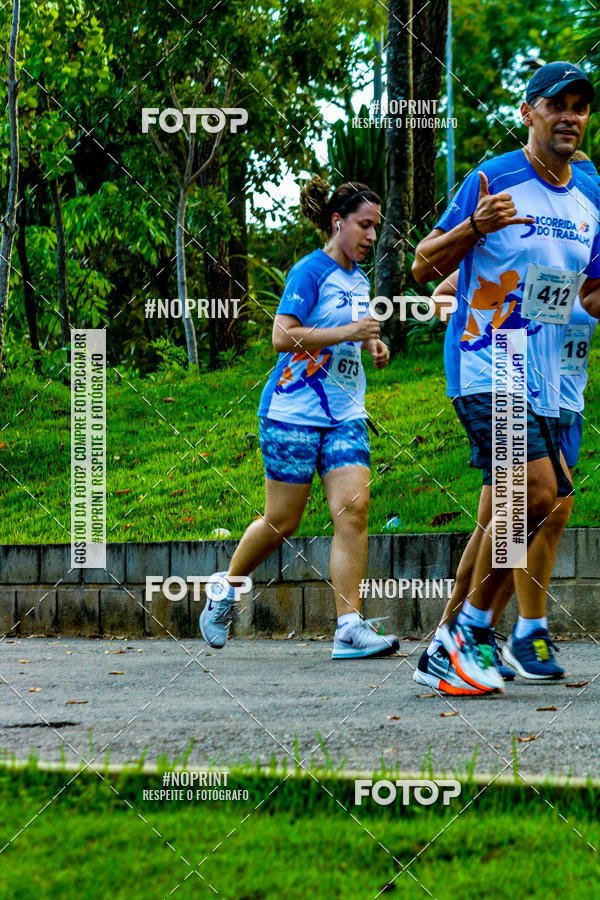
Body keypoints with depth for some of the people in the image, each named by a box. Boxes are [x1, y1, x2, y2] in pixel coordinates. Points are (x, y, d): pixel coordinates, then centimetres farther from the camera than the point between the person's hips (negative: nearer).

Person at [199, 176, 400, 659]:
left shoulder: (359, 278, 15)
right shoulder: (311, 271, -9)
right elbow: (283, 335, -18)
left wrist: (372, 344, 13)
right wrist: (348, 332, -21)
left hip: (345, 415, 6)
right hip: (294, 412, -6)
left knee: (353, 508, -11)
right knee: (282, 520, 1)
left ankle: (350, 627, -15)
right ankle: (226, 586, 28)